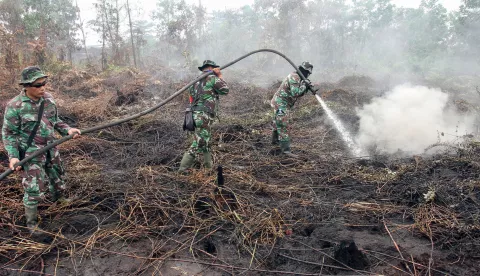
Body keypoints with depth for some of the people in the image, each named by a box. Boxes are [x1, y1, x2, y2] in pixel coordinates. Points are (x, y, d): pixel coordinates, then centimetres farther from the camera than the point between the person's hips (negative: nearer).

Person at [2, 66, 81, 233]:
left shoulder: (48, 98, -3)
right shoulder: (15, 106, -20)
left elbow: (55, 120, 11)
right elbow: (8, 133, -13)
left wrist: (67, 130, -7)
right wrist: (13, 156, -21)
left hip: (50, 148, 6)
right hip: (30, 153, -6)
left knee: (57, 175, 24)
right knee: (34, 188, -3)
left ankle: (58, 198, 55)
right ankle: (31, 223, 16)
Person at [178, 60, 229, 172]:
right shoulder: (212, 78, -6)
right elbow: (225, 90, 5)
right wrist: (220, 76, 13)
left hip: (196, 115, 9)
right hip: (204, 117, -9)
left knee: (206, 143, 21)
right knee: (199, 144, -8)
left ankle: (208, 166, 31)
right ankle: (182, 169, -8)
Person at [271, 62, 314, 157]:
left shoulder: (297, 77, 13)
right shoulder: (294, 77, -19)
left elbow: (299, 94, 16)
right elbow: (295, 93, -29)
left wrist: (306, 88, 0)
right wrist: (304, 86, -16)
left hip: (279, 103, 11)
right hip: (281, 104, -11)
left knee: (278, 123, 26)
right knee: (283, 126, -13)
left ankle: (275, 140, 46)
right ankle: (286, 149, -15)